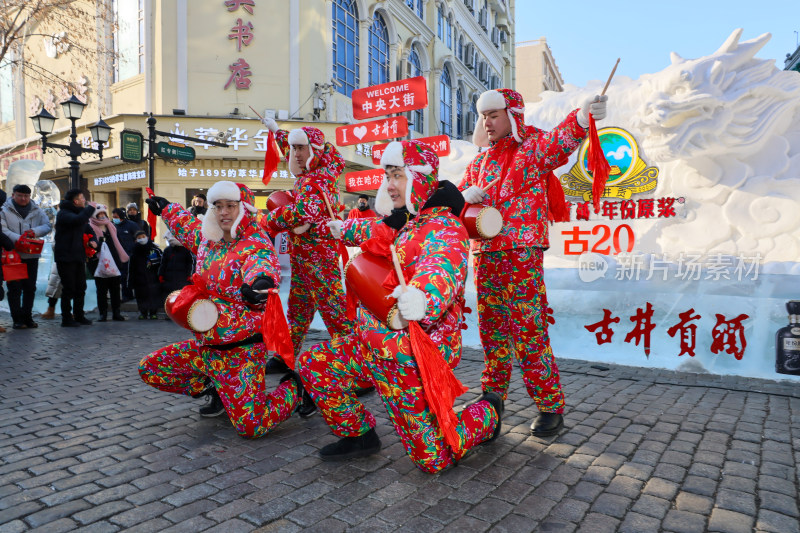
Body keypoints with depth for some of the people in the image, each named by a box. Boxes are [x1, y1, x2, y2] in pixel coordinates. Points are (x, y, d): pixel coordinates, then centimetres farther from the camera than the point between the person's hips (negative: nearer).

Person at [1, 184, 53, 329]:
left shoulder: (37, 211, 11)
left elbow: (47, 226, 2)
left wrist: (35, 231, -17)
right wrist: (16, 238, -25)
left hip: (32, 255, 3)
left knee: (30, 288, 9)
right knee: (14, 288, -1)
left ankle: (27, 317, 20)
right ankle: (17, 319, 6)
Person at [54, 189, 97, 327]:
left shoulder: (80, 213, 19)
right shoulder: (63, 213, -8)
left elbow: (88, 230, 24)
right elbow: (78, 220, -29)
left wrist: (93, 240, 2)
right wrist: (90, 208, -17)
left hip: (79, 257, 8)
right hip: (65, 257, -8)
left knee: (80, 288, 10)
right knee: (68, 288, -5)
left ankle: (79, 316, 20)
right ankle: (66, 318, 4)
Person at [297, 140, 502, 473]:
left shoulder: (443, 227, -19)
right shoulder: (400, 221, 10)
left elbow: (442, 270, -42)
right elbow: (375, 232, 35)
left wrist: (423, 297, -63)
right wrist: (345, 230, 49)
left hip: (410, 357, -9)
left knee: (432, 458, -1)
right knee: (312, 366, 8)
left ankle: (487, 414, 29)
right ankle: (360, 435, 25)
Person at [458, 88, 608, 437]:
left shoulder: (534, 147, 0)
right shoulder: (480, 161, 20)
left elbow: (560, 139, -22)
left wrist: (582, 118, -44)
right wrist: (466, 196, -6)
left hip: (522, 252, -6)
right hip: (486, 252, 6)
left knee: (528, 329, -7)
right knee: (491, 327, 13)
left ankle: (551, 407, 6)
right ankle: (493, 395, 28)